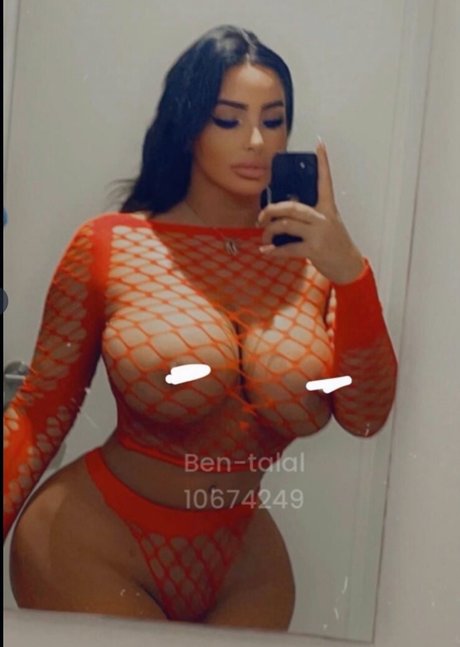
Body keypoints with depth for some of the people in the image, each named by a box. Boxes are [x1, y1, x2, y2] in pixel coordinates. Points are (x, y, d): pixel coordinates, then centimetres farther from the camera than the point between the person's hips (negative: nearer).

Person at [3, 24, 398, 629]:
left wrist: (351, 274, -23)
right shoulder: (110, 245, -11)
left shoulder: (313, 261, -3)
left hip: (243, 566, 3)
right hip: (90, 548, -3)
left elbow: (365, 416, -11)